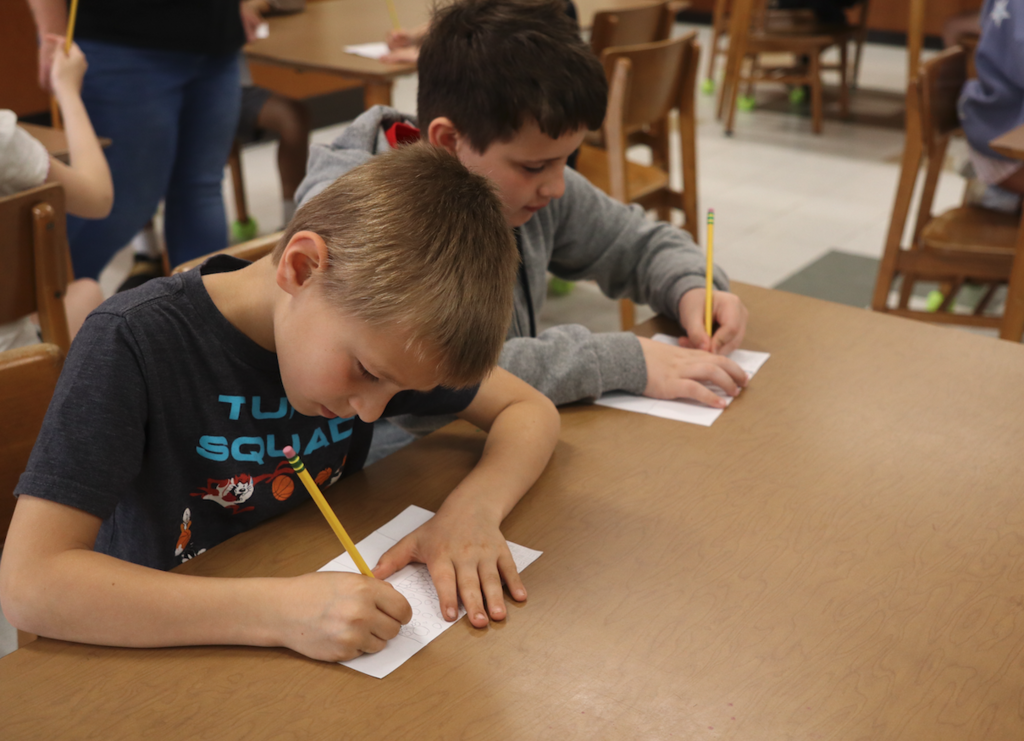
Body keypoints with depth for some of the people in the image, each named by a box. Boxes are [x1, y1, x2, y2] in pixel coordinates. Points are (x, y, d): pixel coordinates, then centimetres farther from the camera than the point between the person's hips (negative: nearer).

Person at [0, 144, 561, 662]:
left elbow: (529, 409, 3)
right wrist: (278, 612, -37)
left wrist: (474, 506, -18)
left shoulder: (368, 317, -7)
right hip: (166, 657, -4)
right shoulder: (132, 344, -22)